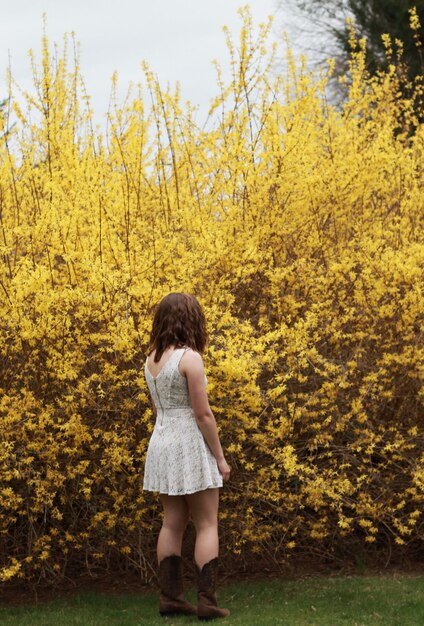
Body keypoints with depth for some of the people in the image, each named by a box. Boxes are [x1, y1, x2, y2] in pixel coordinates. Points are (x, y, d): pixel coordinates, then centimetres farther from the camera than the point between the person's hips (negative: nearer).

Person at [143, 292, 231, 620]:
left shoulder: (152, 359, 5)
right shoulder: (190, 357, -17)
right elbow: (203, 414, -16)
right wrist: (220, 457, -10)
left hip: (162, 442, 7)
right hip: (191, 446, -7)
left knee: (172, 524, 12)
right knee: (207, 524, 0)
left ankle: (170, 596, 12)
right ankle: (207, 600, -3)